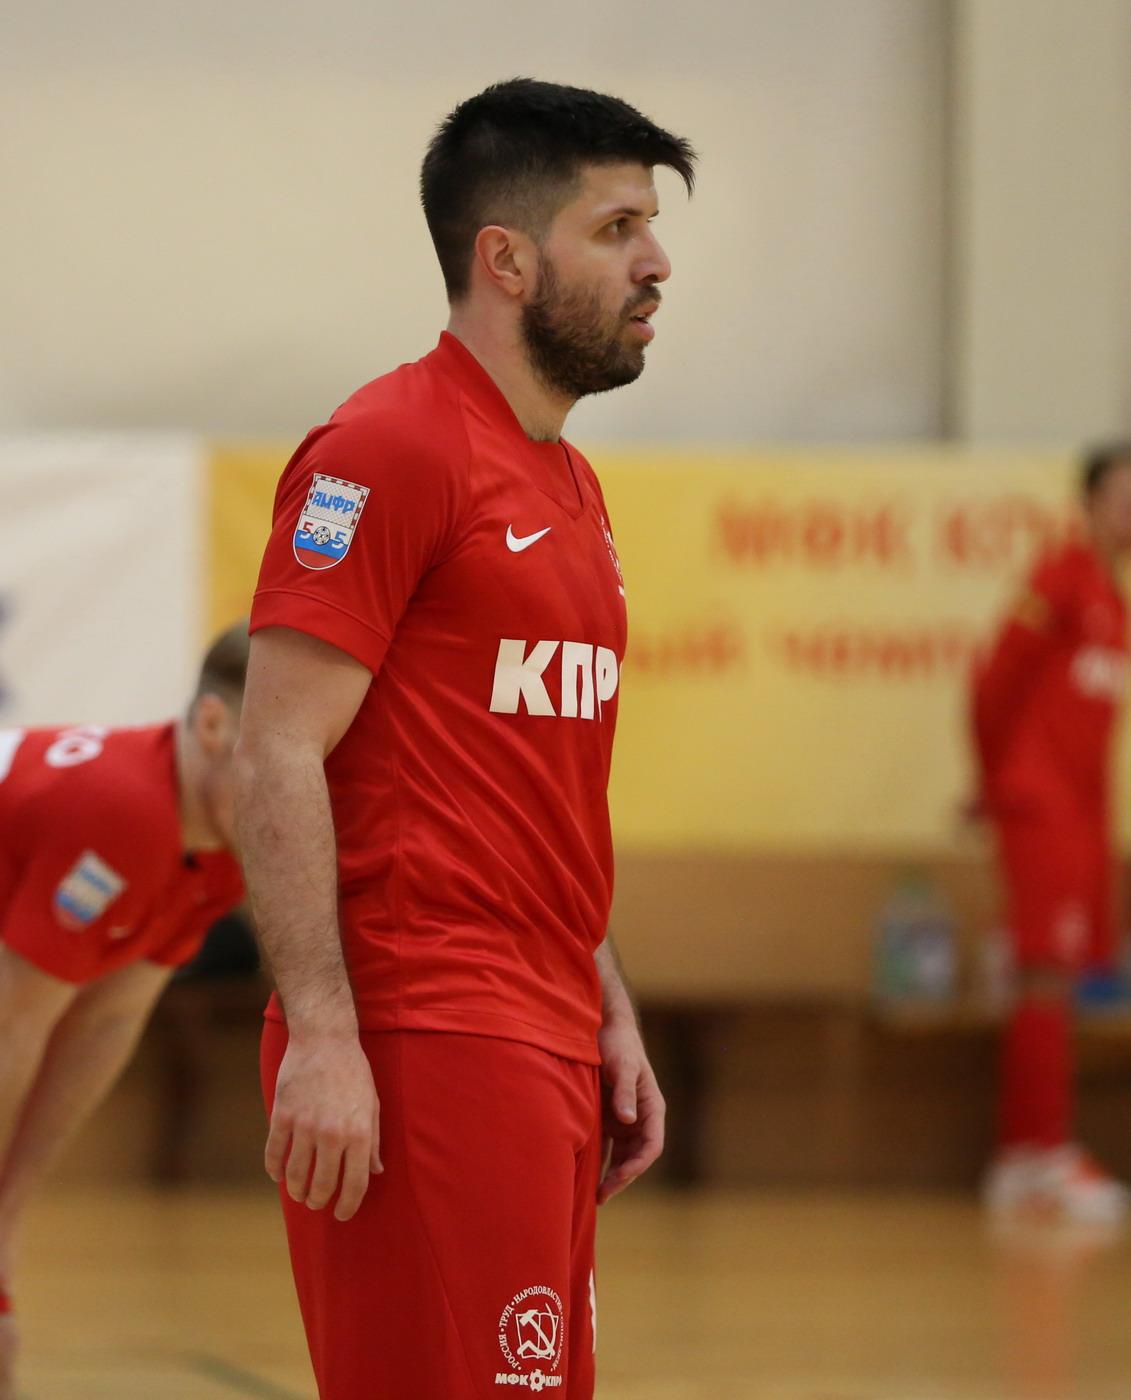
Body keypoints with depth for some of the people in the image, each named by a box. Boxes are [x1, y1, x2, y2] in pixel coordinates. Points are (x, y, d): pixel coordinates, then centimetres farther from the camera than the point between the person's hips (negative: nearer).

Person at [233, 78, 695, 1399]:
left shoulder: (569, 486, 19)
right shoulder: (391, 450, -9)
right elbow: (276, 756, -15)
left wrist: (608, 1017, 20)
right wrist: (322, 1038, -21)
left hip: (545, 1046, 9)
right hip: (429, 1051, -9)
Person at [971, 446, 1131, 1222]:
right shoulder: (1063, 576, -10)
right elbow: (998, 680, -11)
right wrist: (996, 778, -3)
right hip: (1041, 805, -8)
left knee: (1056, 983, 8)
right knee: (1049, 976, -10)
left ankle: (1021, 1159, 12)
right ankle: (1046, 1152, -10)